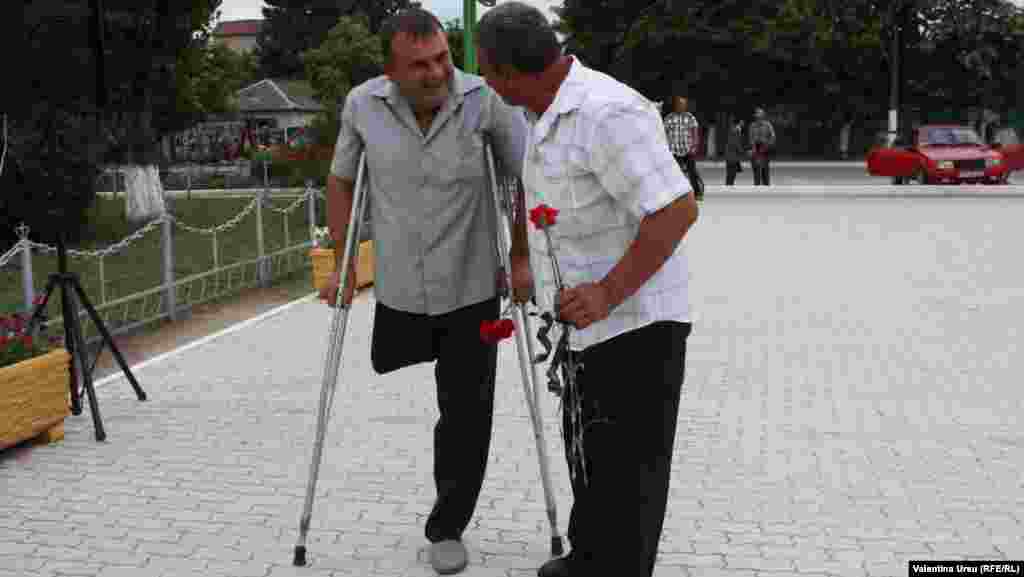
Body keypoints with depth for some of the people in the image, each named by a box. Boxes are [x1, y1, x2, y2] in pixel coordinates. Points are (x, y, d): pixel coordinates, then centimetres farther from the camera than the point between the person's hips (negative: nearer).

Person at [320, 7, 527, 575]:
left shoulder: (487, 100, -16)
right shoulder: (362, 105, -9)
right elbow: (340, 181, 6)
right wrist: (342, 263, 5)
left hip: (472, 288, -2)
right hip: (399, 290, 2)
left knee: (467, 415, 4)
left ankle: (447, 528, 24)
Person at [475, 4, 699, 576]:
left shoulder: (607, 113, -23)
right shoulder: (547, 116, 8)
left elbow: (678, 209, -27)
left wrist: (608, 292, -30)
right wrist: (521, 258, 27)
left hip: (634, 323, -10)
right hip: (589, 322, 10)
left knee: (626, 466, 0)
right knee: (587, 451, 22)